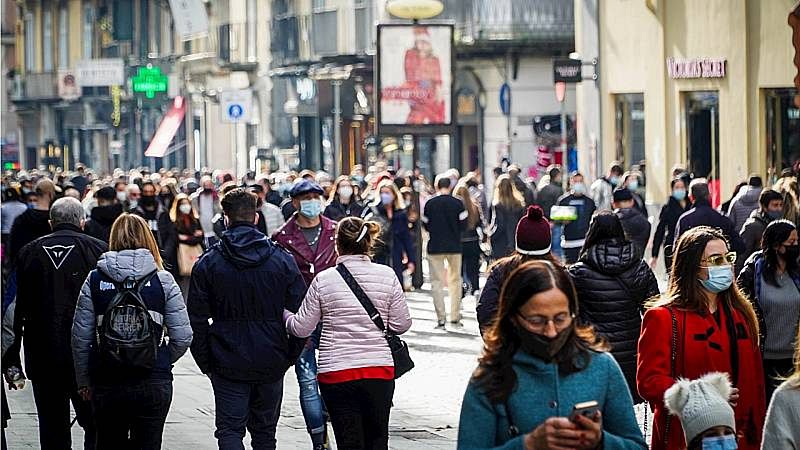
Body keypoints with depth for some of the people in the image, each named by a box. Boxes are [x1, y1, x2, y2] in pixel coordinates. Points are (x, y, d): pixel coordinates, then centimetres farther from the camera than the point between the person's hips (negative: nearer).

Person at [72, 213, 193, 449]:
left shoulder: (95, 280, 0)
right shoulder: (163, 280, -2)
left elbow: (80, 336, 0)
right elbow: (183, 337, -4)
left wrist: (83, 381, 12)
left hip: (106, 383, 1)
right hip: (153, 383, -1)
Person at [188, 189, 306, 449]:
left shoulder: (207, 263, -4)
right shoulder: (282, 260, -1)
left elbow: (197, 320, -3)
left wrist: (205, 362, 6)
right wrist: (290, 356, 10)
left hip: (228, 365, -2)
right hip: (271, 365, 2)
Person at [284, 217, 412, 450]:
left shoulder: (323, 280, -6)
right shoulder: (387, 275, -3)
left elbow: (301, 328, 1)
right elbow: (401, 325, 1)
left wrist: (284, 314, 21)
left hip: (336, 373, -1)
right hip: (379, 369, 1)